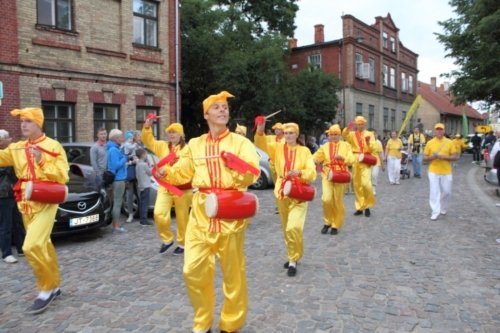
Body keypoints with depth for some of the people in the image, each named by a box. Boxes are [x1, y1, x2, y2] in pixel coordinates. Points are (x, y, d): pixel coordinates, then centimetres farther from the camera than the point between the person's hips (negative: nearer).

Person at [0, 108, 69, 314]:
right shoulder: (17, 148, 11)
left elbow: (62, 177, -11)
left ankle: (46, 289, -1)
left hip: (45, 203, -6)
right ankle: (54, 286, 29)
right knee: (42, 246, 15)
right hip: (26, 204, 6)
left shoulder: (53, 147, -5)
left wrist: (42, 161, -19)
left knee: (32, 246, -18)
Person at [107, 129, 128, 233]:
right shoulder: (113, 150, -16)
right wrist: (125, 158, -10)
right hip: (117, 179, -10)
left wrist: (125, 162, 6)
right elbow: (116, 165, -22)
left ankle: (116, 224, 22)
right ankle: (116, 226, 0)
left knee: (117, 203, 15)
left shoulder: (115, 149, 15)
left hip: (118, 179, 10)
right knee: (117, 203, -5)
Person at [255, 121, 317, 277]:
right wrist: (260, 132, -34)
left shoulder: (305, 151, -2)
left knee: (294, 227, -17)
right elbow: (262, 144, -14)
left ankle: (293, 260, 0)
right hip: (282, 192, 3)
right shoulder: (278, 147, 2)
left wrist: (299, 172, -27)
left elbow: (312, 172, -8)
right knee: (286, 228, 15)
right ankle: (293, 256, 34)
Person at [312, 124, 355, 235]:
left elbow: (351, 160, -7)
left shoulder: (346, 145, 4)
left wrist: (342, 157, -26)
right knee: (326, 199, -14)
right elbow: (315, 159, 3)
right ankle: (327, 222, 8)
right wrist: (317, 159, -22)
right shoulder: (324, 147, 8)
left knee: (338, 202, 4)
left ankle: (336, 225, 20)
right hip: (327, 176, 1)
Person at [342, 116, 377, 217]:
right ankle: (360, 207, 16)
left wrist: (368, 142, -21)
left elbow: (373, 148, -3)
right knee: (357, 185, 6)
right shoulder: (352, 134, 9)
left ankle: (367, 206, 2)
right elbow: (344, 136, -13)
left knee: (365, 183, -16)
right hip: (355, 162, 3)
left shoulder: (369, 134, 6)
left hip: (366, 161, -2)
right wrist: (348, 128, -29)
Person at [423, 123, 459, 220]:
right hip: (433, 171, -1)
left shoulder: (449, 142, 0)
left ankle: (443, 208, 33)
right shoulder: (430, 143, 1)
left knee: (447, 191, 9)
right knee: (434, 192, -3)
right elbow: (425, 157, 4)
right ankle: (435, 212, 3)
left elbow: (455, 157, -1)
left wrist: (444, 157, -17)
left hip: (446, 172, 1)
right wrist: (432, 157, -17)